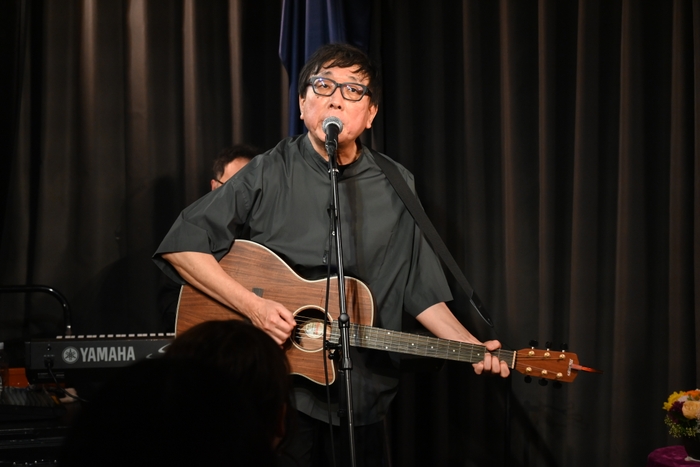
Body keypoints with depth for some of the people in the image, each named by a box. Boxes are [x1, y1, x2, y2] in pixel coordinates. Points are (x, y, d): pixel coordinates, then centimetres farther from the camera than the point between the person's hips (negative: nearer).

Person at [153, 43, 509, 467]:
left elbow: (419, 288, 7)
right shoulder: (269, 174, -5)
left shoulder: (396, 186, 3)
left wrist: (471, 348, -7)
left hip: (364, 395, 2)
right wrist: (253, 305, -17)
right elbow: (181, 245, -8)